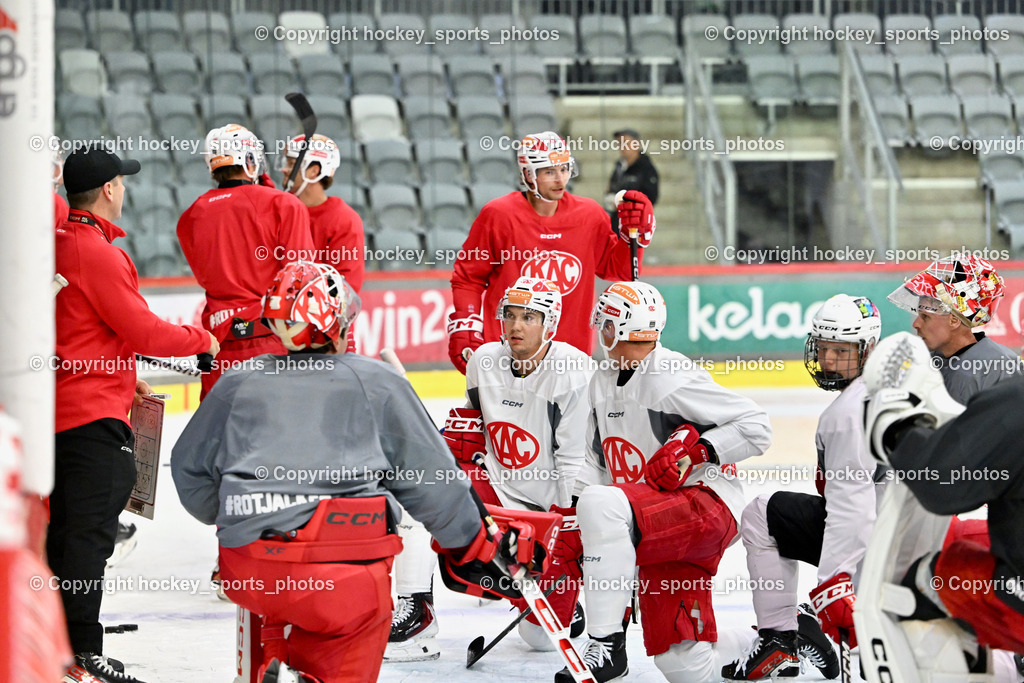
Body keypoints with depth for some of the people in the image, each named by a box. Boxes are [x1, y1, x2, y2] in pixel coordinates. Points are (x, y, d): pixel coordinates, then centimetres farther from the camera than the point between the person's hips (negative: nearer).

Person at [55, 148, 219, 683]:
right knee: (91, 530, -11)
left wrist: (122, 378, 27)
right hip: (94, 416, -10)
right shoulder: (96, 252, -16)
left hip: (61, 411, 10)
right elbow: (142, 331, -17)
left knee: (66, 528, 15)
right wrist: (201, 340, -1)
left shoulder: (58, 245, 13)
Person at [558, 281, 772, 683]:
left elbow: (756, 427, -13)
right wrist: (572, 515, 8)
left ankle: (606, 648, -31)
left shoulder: (671, 379, -14)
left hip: (709, 506, -9)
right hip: (665, 526, 9)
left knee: (603, 506, -34)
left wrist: (695, 448, -22)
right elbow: (599, 461, 23)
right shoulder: (602, 385, 15)